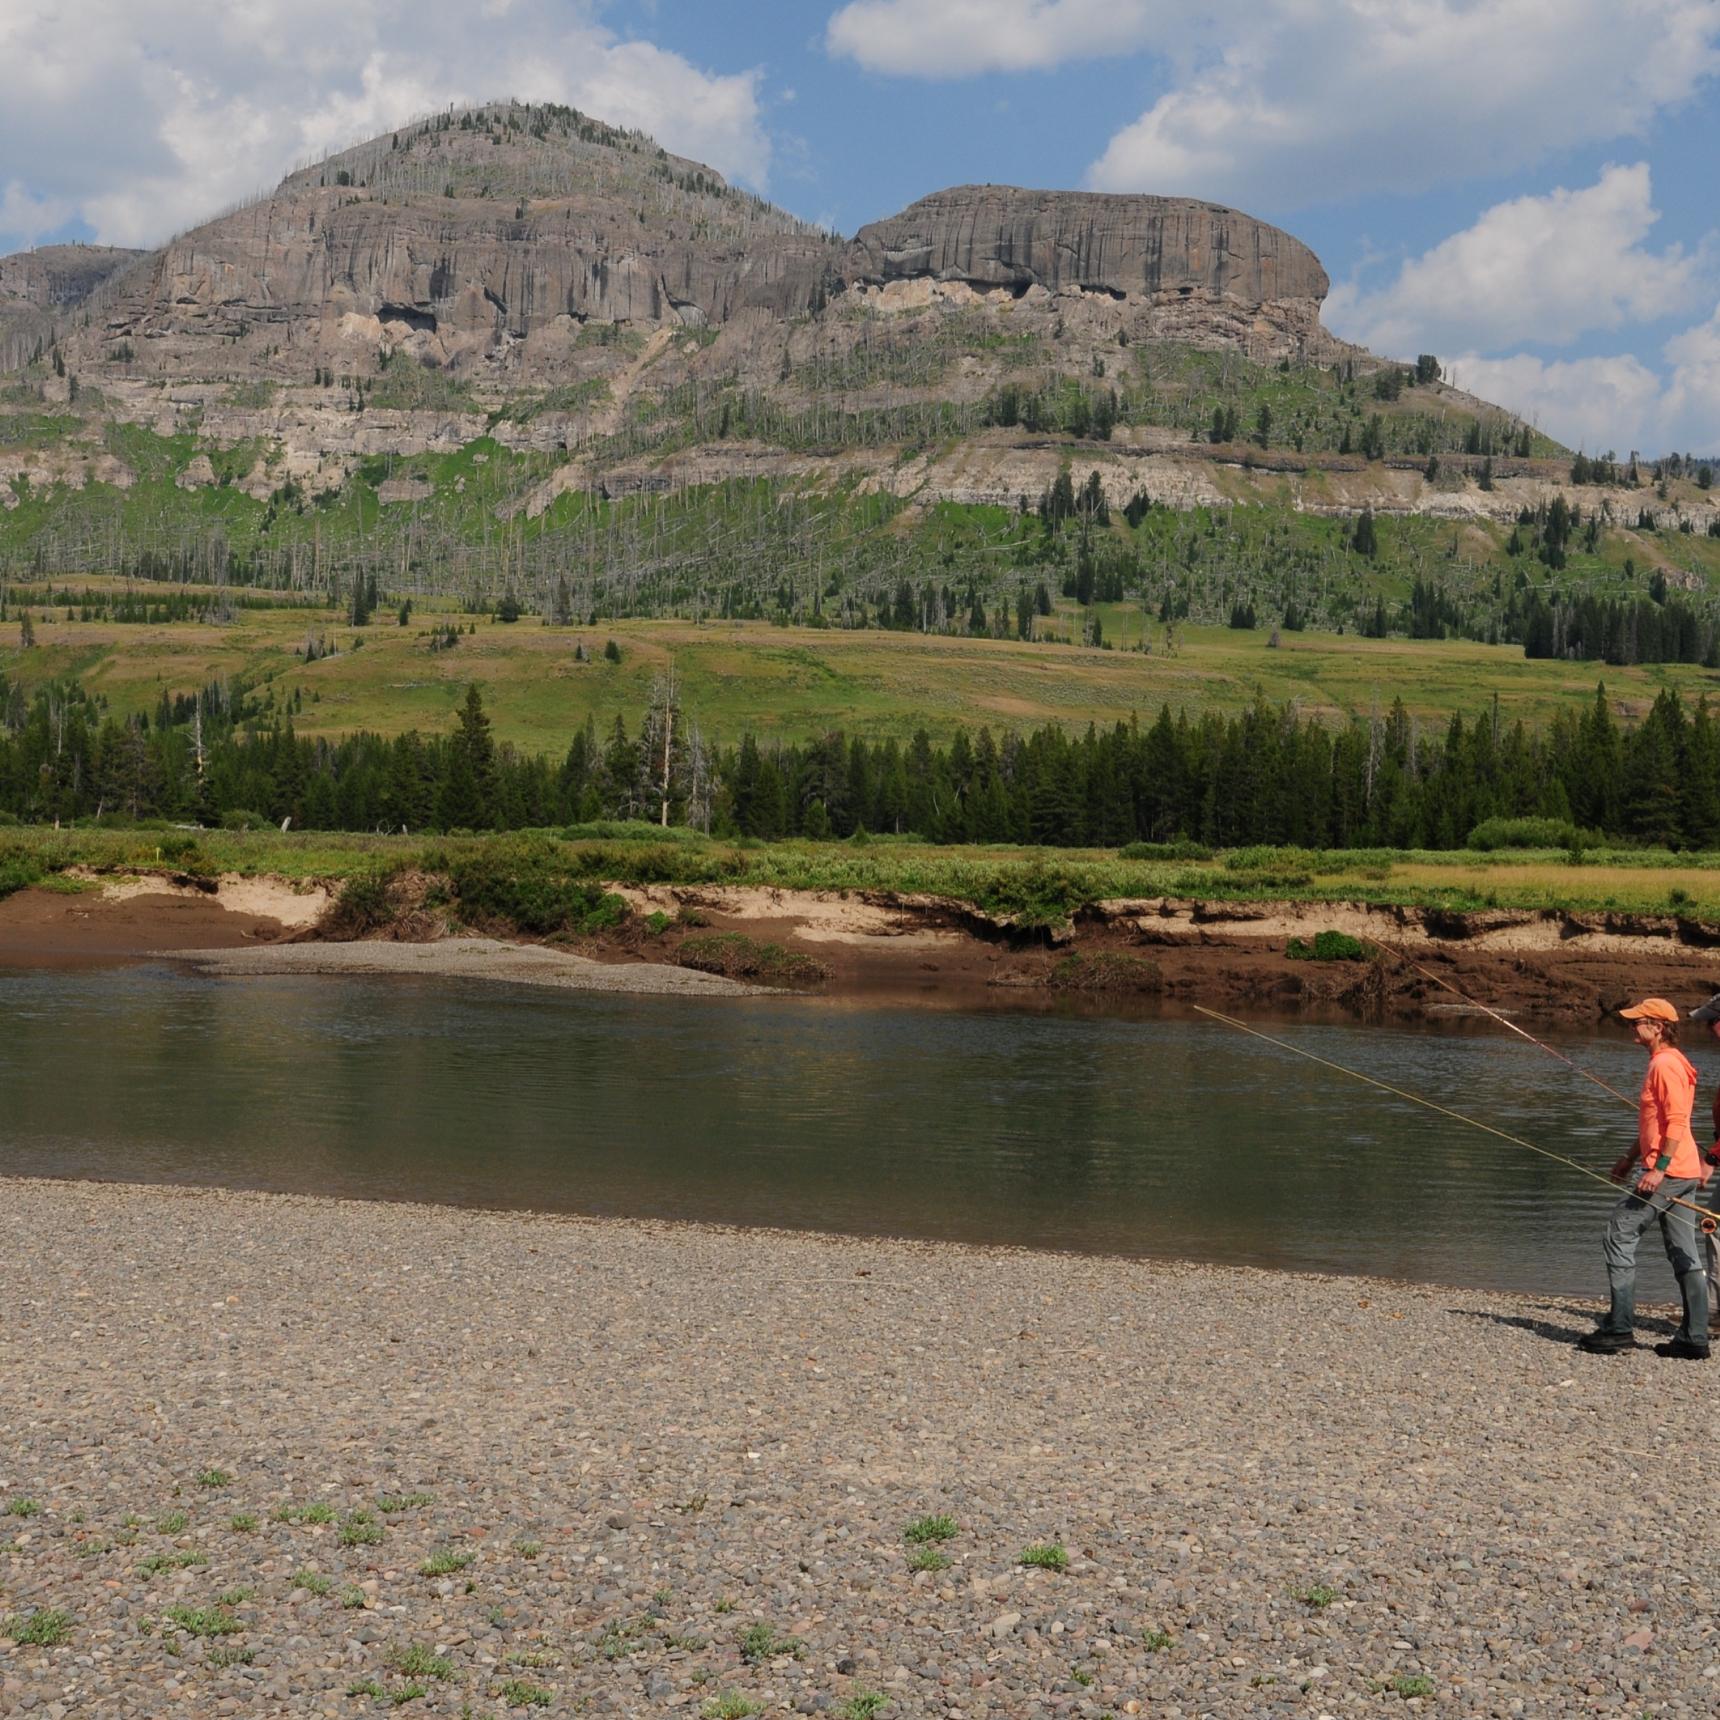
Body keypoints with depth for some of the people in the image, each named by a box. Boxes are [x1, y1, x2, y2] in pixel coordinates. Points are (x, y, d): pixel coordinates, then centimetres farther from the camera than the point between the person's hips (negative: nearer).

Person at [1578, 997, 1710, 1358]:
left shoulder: (1666, 1064, -14)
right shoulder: (1662, 1062, 18)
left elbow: (1676, 1122, -21)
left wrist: (1658, 1169, -25)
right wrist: (1632, 1158, 27)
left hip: (1668, 1171, -10)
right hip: (1682, 1172, 10)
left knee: (1620, 1235, -7)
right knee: (1684, 1254, 9)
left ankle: (1619, 1327, -6)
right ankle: (1694, 1338, 10)